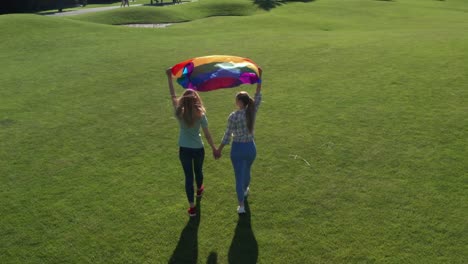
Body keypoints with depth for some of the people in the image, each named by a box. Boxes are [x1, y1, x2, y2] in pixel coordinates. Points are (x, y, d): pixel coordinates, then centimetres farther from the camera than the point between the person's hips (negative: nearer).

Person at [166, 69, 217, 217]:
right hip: (198, 149, 0)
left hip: (184, 150, 0)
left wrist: (169, 78, 4)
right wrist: (213, 148, 4)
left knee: (188, 176, 8)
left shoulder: (180, 113, -13)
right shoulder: (200, 115, -16)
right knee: (198, 171, 27)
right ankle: (199, 190, 56)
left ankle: (192, 207, 10)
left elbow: (173, 96, -1)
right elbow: (207, 134, -10)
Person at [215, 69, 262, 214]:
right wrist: (259, 76, 5)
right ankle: (245, 190, 56)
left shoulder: (233, 116, -20)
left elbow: (228, 135, -15)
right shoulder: (252, 111, -10)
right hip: (251, 147, 4)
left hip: (237, 149, -4)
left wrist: (219, 150, -3)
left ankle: (241, 206, 6)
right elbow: (258, 95, 2)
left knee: (239, 176, 5)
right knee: (246, 171, 30)